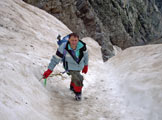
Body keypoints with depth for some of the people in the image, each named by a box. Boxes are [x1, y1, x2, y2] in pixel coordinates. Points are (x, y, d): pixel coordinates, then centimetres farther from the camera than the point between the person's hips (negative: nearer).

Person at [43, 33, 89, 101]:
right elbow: (56, 59, -26)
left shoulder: (82, 46, -27)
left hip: (80, 66, 5)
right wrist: (49, 70, -24)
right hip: (70, 67, -5)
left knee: (75, 76, 32)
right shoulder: (63, 48, -35)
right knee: (78, 79, -24)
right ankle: (78, 93, 7)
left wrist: (86, 66, 5)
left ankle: (72, 86, 67)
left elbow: (85, 55, -6)